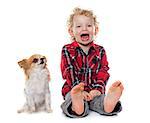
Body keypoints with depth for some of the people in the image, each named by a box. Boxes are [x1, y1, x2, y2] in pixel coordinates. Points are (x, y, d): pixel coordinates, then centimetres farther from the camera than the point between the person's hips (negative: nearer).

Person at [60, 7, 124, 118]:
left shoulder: (100, 51, 10)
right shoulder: (67, 50, 3)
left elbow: (103, 72, 2)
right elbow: (68, 73, -5)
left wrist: (97, 89, -15)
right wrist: (80, 91, -18)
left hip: (94, 90, 2)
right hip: (74, 89, -2)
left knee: (100, 100, -33)